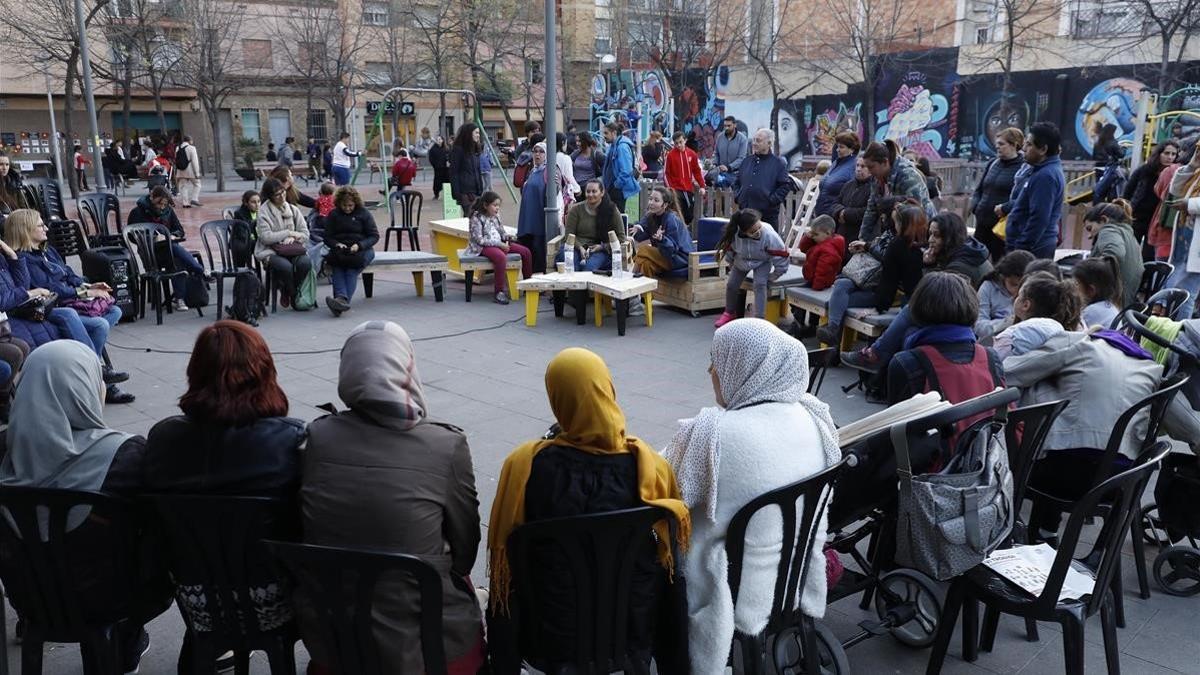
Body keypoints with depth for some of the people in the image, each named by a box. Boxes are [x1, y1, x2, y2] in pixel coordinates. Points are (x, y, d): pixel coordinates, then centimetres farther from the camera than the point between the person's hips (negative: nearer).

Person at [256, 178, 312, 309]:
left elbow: (305, 234, 9)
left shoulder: (293, 209, 12)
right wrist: (289, 233, -7)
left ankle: (288, 292, -4)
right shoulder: (264, 211, -2)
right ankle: (294, 296, -5)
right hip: (270, 252, -3)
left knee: (306, 262, -29)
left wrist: (292, 238, -12)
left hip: (293, 250, 4)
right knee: (286, 266, -35)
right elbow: (266, 237, -12)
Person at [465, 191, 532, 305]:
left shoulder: (496, 216, 9)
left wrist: (506, 236, -5)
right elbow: (479, 240, -19)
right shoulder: (477, 218, -13)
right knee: (501, 257, -41)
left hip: (499, 243, 8)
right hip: (484, 246, -8)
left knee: (526, 252, -1)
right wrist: (499, 244, -23)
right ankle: (499, 291, -33)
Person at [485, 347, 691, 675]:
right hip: (633, 636, 1)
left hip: (553, 638, 0)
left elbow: (506, 568, -11)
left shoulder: (524, 465, -19)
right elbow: (670, 573, -9)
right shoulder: (651, 467, -18)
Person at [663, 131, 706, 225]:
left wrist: (702, 186, 7)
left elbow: (697, 171, 12)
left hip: (689, 189, 5)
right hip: (676, 190, -5)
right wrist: (670, 188, -12)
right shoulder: (670, 154, -5)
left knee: (690, 217, 9)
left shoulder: (691, 154, 6)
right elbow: (666, 173, -4)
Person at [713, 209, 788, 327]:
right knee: (731, 285, 4)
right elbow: (728, 252, -8)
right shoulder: (734, 234, -33)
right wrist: (732, 268, 4)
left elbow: (781, 259, -27)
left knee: (760, 285, -23)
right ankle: (730, 313, 31)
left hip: (763, 262, -3)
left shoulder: (769, 235, -39)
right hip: (741, 261, 3)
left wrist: (771, 277, -17)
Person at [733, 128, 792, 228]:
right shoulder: (747, 161, 15)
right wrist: (737, 196, 6)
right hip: (745, 212, 4)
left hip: (768, 214, -4)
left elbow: (786, 185, -6)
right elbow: (737, 183, 22)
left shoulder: (778, 163, 0)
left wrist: (772, 201, -13)